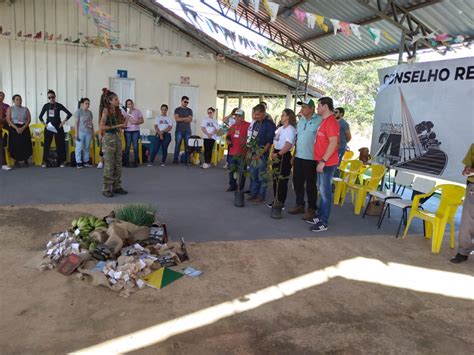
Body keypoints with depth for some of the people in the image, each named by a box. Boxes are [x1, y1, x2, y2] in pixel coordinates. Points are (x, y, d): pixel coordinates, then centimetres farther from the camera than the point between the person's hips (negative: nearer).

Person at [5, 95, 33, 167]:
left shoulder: (25, 109, 11)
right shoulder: (10, 109, 6)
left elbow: (29, 120, 2)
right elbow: (8, 120, -4)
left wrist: (23, 128, -13)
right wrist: (16, 128, -16)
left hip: (24, 128, 1)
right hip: (14, 128, -1)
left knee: (25, 145, -6)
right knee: (15, 145, -7)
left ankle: (25, 160, 3)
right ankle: (16, 160, 2)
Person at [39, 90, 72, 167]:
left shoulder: (59, 105, 0)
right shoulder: (46, 106, 6)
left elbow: (69, 114, -2)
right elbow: (40, 116, 14)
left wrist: (63, 122, -8)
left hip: (58, 127, -2)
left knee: (60, 144, -2)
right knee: (46, 144, 0)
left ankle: (61, 162, 5)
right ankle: (44, 162, 6)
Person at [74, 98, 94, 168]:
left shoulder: (89, 112, 11)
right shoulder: (79, 111, -3)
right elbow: (76, 122, -5)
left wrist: (93, 132, 12)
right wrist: (76, 132, -9)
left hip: (88, 132, 5)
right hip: (81, 132, -5)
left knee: (87, 147, 8)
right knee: (79, 147, -2)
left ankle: (86, 161, 16)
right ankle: (79, 162, 3)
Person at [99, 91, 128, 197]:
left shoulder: (117, 111, 11)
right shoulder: (106, 110, -8)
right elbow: (102, 127, -15)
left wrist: (125, 121, -2)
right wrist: (116, 126, -16)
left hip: (117, 138, 7)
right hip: (109, 138, -7)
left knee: (118, 164, 8)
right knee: (109, 165, -5)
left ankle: (116, 186, 16)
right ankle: (106, 189, 2)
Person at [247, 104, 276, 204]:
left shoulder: (269, 124, -11)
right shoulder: (256, 123, 11)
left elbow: (269, 142, -15)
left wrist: (260, 154, -17)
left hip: (262, 154, -7)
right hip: (254, 153, 7)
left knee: (262, 176, 0)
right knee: (253, 174, 13)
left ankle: (261, 196, 9)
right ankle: (253, 194, 25)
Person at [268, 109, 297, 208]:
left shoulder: (290, 130, -13)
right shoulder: (280, 128, 14)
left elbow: (288, 145, -22)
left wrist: (278, 154, -22)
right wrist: (273, 153, 9)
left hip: (284, 156, -9)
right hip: (277, 155, 9)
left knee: (282, 181, -2)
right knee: (275, 179, 14)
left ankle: (281, 203, 7)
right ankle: (276, 200, 25)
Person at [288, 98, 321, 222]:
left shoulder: (319, 121, -10)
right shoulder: (300, 121, 12)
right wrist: (294, 155, 15)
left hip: (311, 158, -7)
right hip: (298, 157, 7)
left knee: (310, 184, 3)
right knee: (297, 182, 14)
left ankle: (311, 209, 14)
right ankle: (300, 205, 28)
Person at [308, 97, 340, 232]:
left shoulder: (331, 122, -16)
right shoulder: (324, 121, 15)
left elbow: (333, 143, -23)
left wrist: (323, 161, -24)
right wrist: (321, 160, 16)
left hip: (327, 163, -10)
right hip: (322, 162, 10)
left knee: (325, 192, -4)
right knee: (322, 190, 16)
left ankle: (324, 223, 3)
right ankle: (320, 217, 27)